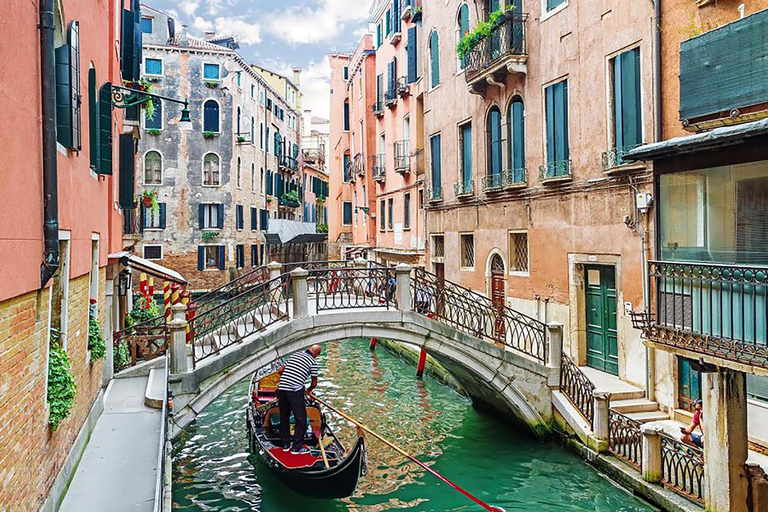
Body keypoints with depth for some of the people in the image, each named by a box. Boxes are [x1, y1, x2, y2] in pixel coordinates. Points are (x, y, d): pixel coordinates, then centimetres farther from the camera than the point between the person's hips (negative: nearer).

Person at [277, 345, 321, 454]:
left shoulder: (294, 355, 18)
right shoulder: (313, 361, 3)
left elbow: (280, 370, 19)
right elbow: (314, 383, 6)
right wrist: (308, 391, 25)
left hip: (281, 389, 6)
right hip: (295, 392, -6)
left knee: (283, 418, 18)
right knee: (301, 419, 6)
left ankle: (285, 444, 27)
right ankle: (296, 447, 9)